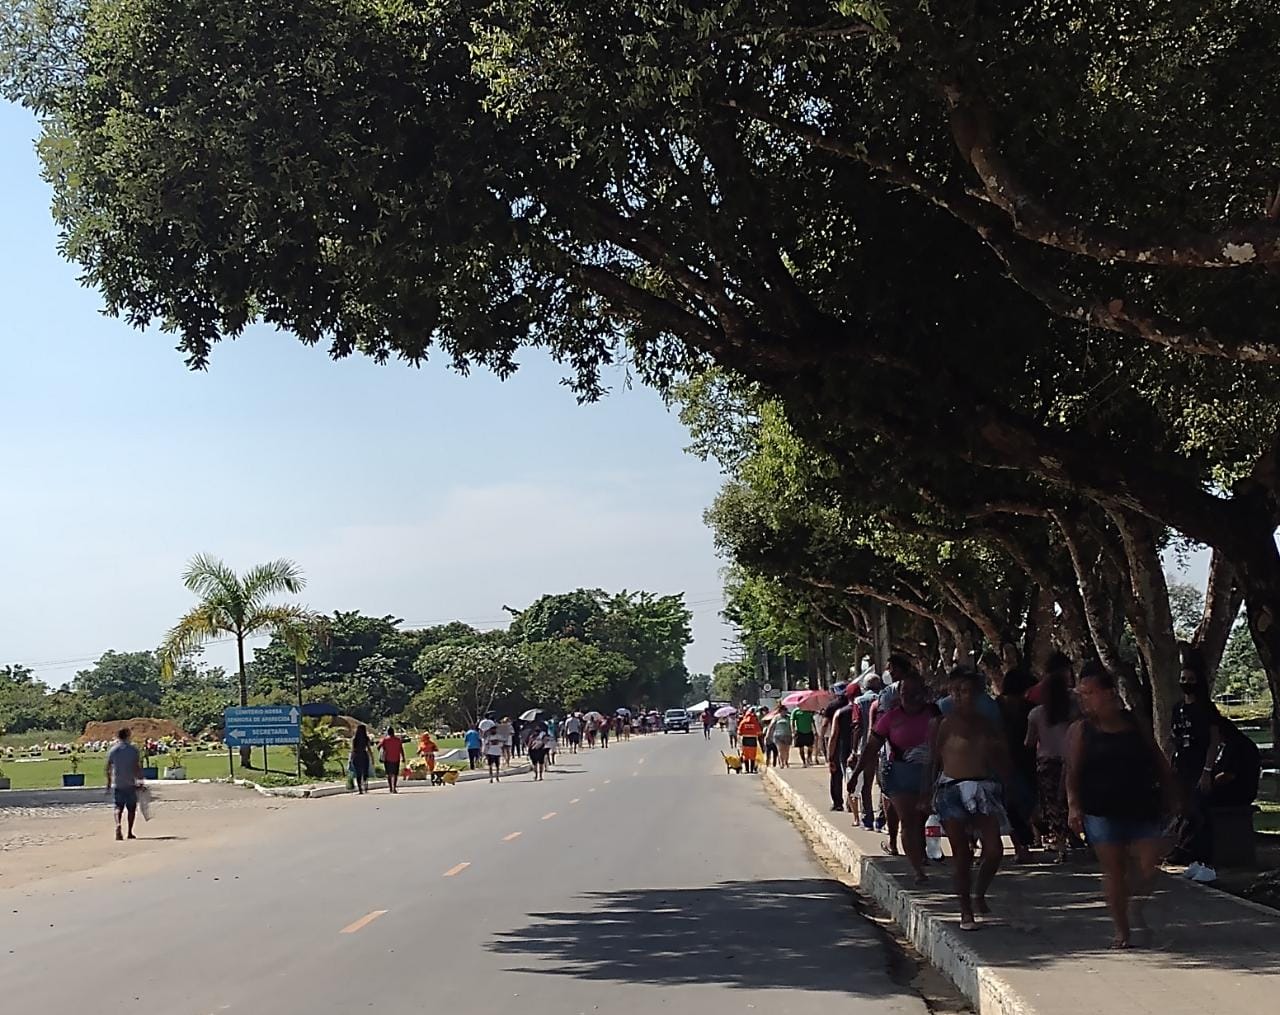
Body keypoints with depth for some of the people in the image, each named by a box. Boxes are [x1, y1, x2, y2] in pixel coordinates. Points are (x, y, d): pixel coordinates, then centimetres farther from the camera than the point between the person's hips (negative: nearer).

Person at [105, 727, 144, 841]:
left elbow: (108, 768, 4)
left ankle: (118, 825, -25)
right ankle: (130, 832, 12)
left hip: (116, 784, 1)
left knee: (118, 807, 2)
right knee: (131, 808, 10)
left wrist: (108, 783, 13)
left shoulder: (112, 750, 2)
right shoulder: (133, 750, -3)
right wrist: (140, 782, 0)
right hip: (130, 784, -1)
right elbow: (137, 767, -6)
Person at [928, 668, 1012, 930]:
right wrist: (927, 795, -1)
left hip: (984, 789, 3)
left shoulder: (990, 726, 8)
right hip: (952, 790, -3)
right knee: (961, 853, 0)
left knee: (994, 849, -7)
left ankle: (978, 893, 20)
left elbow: (1003, 763, 16)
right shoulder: (944, 724, -1)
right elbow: (933, 761, 1)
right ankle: (966, 913, 11)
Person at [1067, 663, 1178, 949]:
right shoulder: (1081, 730, 3)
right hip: (1102, 812, -2)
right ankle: (1121, 930, 9)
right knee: (1114, 870, -1)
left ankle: (1141, 912, 24)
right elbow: (1073, 771, -5)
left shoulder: (1135, 724, 9)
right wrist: (1073, 805, -18)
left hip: (1143, 808, 2)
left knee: (1150, 867, -3)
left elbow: (1160, 764, 15)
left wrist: (1171, 799, 10)